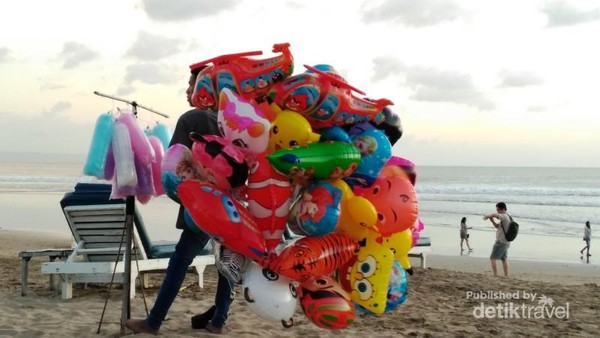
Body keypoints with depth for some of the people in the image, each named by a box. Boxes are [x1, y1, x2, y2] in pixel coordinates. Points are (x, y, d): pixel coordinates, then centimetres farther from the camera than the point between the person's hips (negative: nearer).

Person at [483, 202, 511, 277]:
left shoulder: (504, 216, -16)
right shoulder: (506, 218, 15)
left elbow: (495, 214, -32)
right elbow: (497, 226, 22)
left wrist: (487, 215, -15)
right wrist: (492, 221, 5)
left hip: (501, 242, -10)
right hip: (505, 242, 10)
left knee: (492, 258, -9)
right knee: (504, 259, 19)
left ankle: (495, 275, -14)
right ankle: (506, 276, 24)